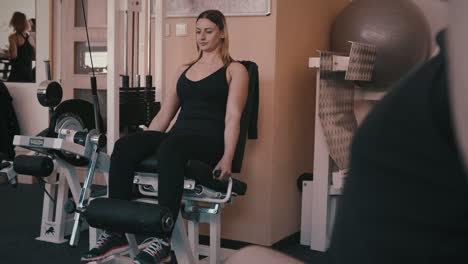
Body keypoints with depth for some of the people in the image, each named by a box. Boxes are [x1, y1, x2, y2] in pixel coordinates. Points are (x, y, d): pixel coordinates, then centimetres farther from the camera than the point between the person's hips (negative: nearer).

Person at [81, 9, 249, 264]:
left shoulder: (234, 70, 7)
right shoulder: (184, 69, 24)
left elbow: (233, 117, -6)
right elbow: (164, 114, 20)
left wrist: (227, 158, -19)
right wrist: (145, 144, 9)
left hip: (210, 140, -5)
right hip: (179, 135, 6)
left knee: (170, 148, -40)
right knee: (124, 146, -24)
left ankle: (162, 239, -39)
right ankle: (115, 233, -24)